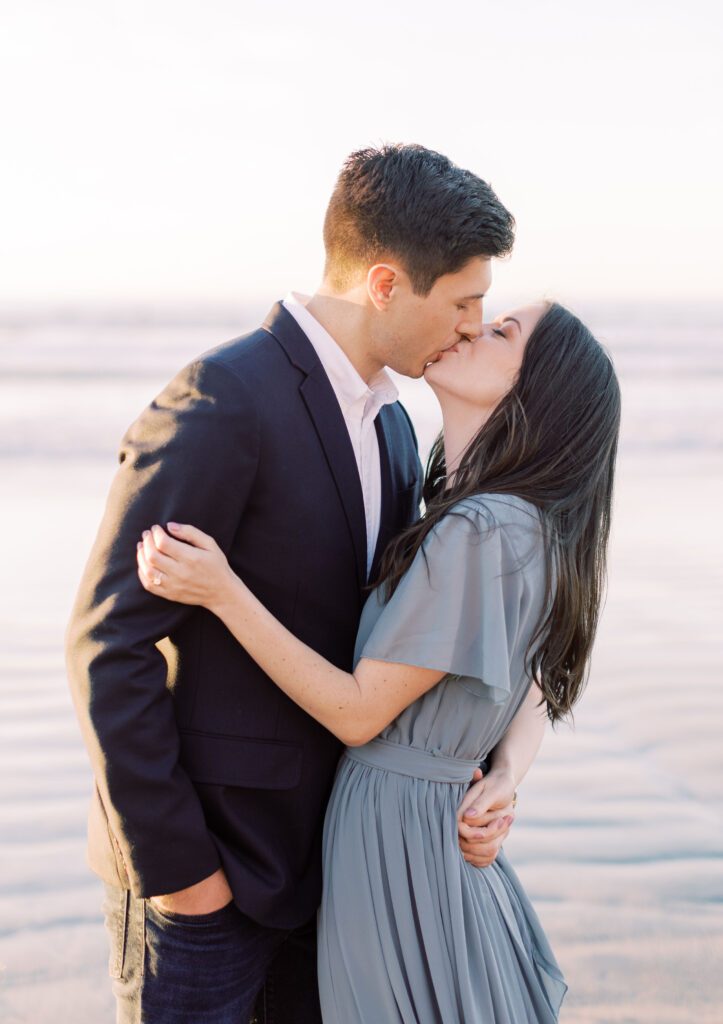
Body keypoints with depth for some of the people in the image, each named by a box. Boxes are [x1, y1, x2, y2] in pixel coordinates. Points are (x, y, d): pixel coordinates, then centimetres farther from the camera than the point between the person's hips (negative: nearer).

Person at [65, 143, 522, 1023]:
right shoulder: (222, 400, -20)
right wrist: (172, 863, -17)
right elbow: (108, 644, -21)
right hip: (200, 860, -8)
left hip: (321, 850, 8)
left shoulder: (389, 427, 8)